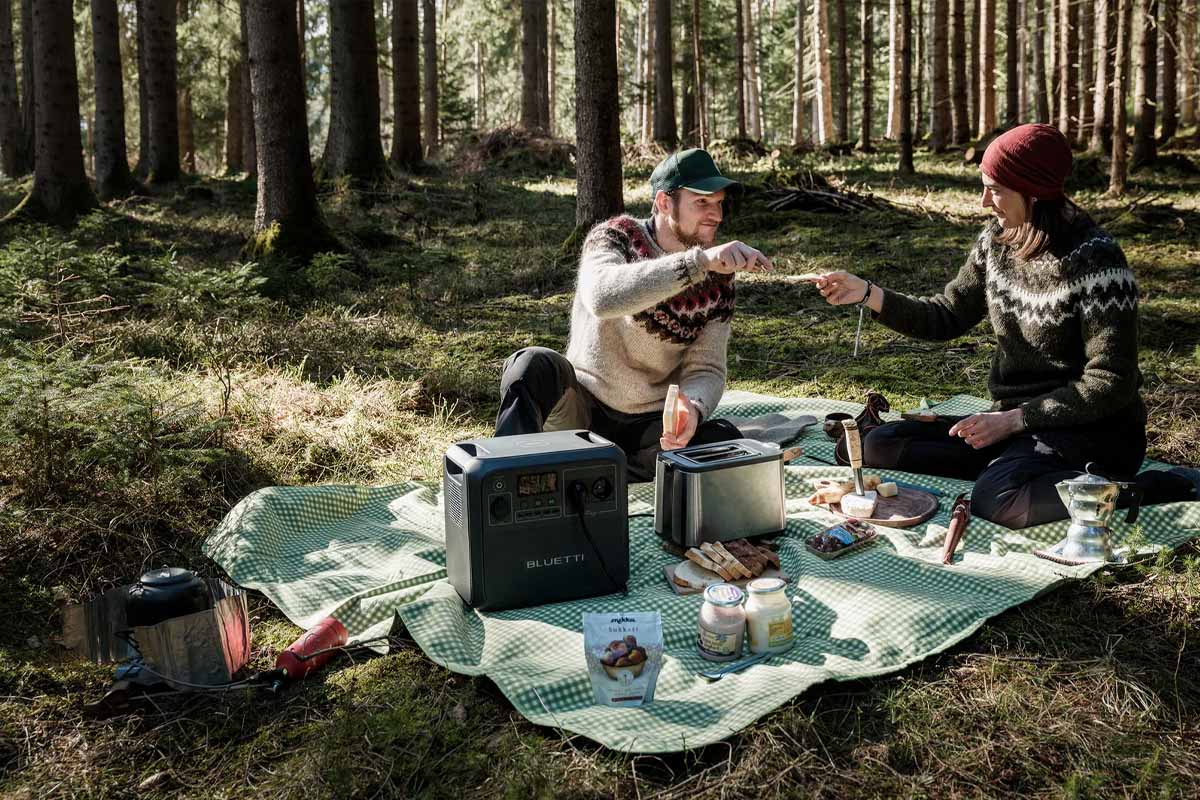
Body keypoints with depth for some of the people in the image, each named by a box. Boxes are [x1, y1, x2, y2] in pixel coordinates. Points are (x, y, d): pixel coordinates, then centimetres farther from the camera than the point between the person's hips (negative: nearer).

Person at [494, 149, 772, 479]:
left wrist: (692, 408, -29)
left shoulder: (718, 280, 1)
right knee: (534, 364, -32)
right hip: (580, 410, -3)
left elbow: (706, 369, -4)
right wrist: (700, 260, -44)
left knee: (725, 440, -27)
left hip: (651, 424, 3)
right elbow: (602, 297, -34)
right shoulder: (616, 236, -9)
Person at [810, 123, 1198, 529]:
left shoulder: (1094, 257, -18)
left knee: (997, 497, -36)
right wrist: (869, 293, -2)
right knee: (880, 446, -6)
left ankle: (1167, 486, -16)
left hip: (1093, 430, -7)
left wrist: (1013, 419, -21)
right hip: (1014, 421, 7)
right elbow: (948, 317, 12)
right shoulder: (997, 240, 2)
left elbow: (1110, 384, -18)